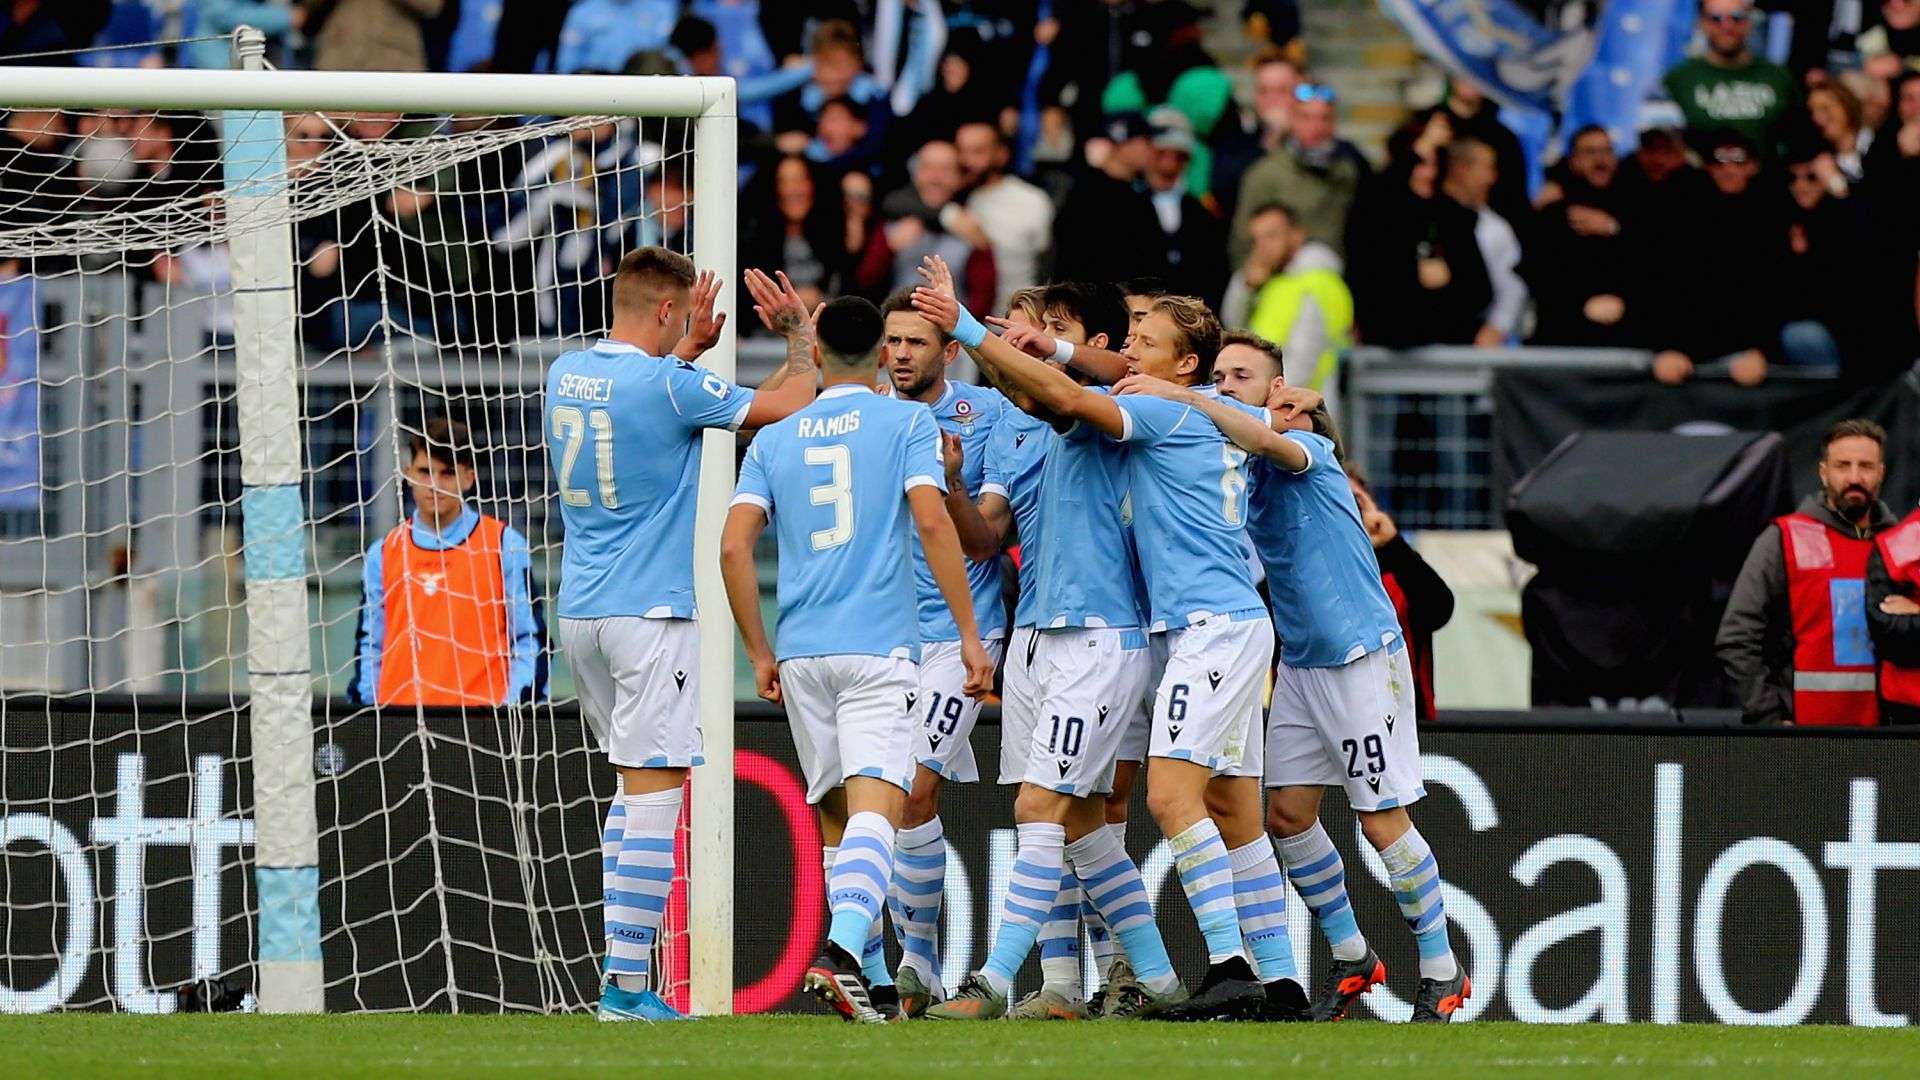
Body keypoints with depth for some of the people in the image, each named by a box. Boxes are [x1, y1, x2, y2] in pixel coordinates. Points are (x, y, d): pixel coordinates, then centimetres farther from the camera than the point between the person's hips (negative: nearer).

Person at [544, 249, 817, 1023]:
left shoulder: (567, 374, 7)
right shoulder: (666, 386, -14)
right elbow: (787, 406, -6)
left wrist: (690, 348, 34)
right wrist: (799, 336, 10)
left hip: (580, 611, 8)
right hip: (649, 612, -8)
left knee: (636, 780, 17)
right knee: (654, 789, -8)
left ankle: (621, 968, 14)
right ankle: (628, 988, -13)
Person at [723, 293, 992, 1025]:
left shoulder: (774, 439, 11)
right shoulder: (906, 423, 2)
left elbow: (734, 546, 3)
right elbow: (932, 523, -10)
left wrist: (759, 653, 10)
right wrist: (968, 634, -7)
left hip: (801, 654, 4)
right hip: (880, 647, -4)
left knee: (836, 818, 16)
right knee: (876, 806, -14)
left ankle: (860, 963, 16)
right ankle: (841, 951, -34)